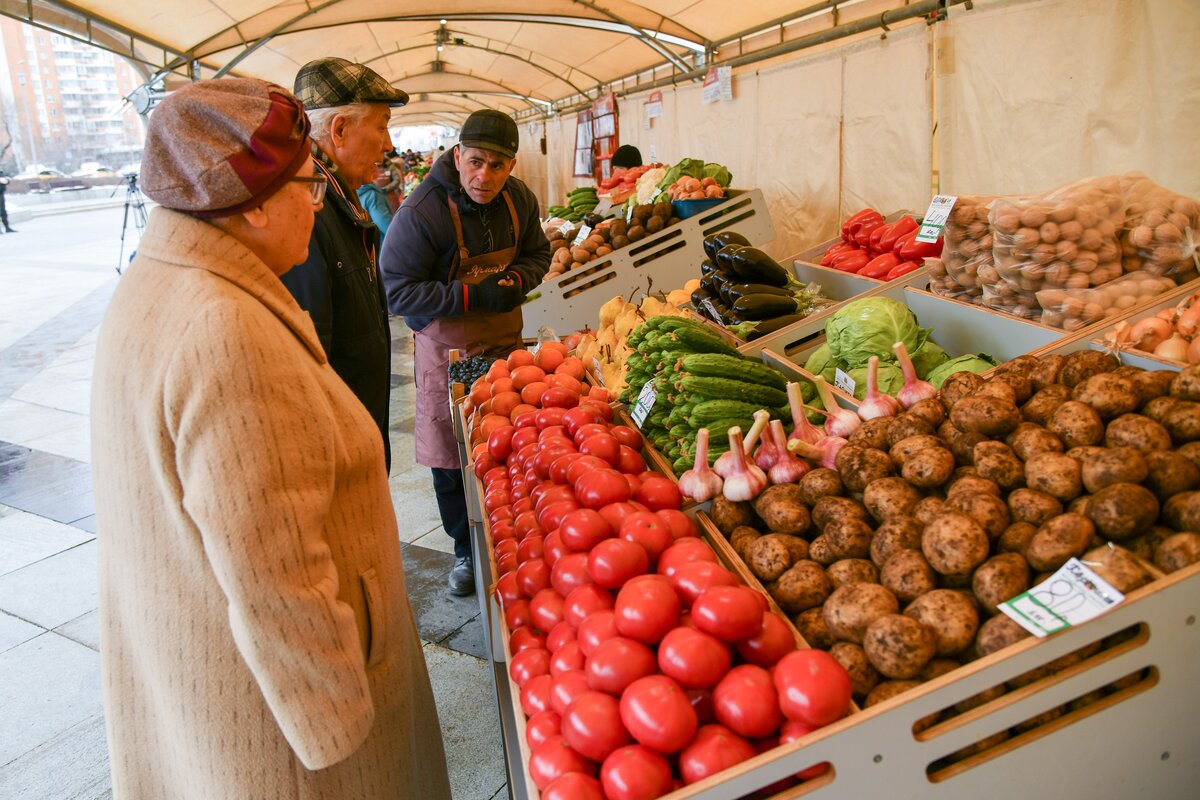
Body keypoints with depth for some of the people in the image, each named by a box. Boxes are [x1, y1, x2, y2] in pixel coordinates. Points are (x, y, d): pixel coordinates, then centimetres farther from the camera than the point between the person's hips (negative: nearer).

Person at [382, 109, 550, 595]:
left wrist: (516, 280, -11)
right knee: (452, 457, 7)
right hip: (448, 350, -4)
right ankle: (467, 550, 27)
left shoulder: (519, 200, -4)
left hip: (505, 340, 4)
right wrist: (471, 296, -28)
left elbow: (537, 254, 13)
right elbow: (397, 290, -21)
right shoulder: (420, 212, -22)